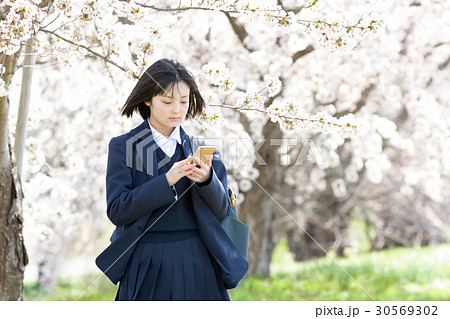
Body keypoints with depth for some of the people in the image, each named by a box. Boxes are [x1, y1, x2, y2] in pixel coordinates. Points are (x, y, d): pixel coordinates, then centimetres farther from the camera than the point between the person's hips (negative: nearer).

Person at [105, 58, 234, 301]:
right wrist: (167, 181, -20)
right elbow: (117, 211, -10)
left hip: (196, 265, 2)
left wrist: (206, 179, -18)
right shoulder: (123, 146, 1)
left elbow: (220, 213, 2)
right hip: (148, 267, -2)